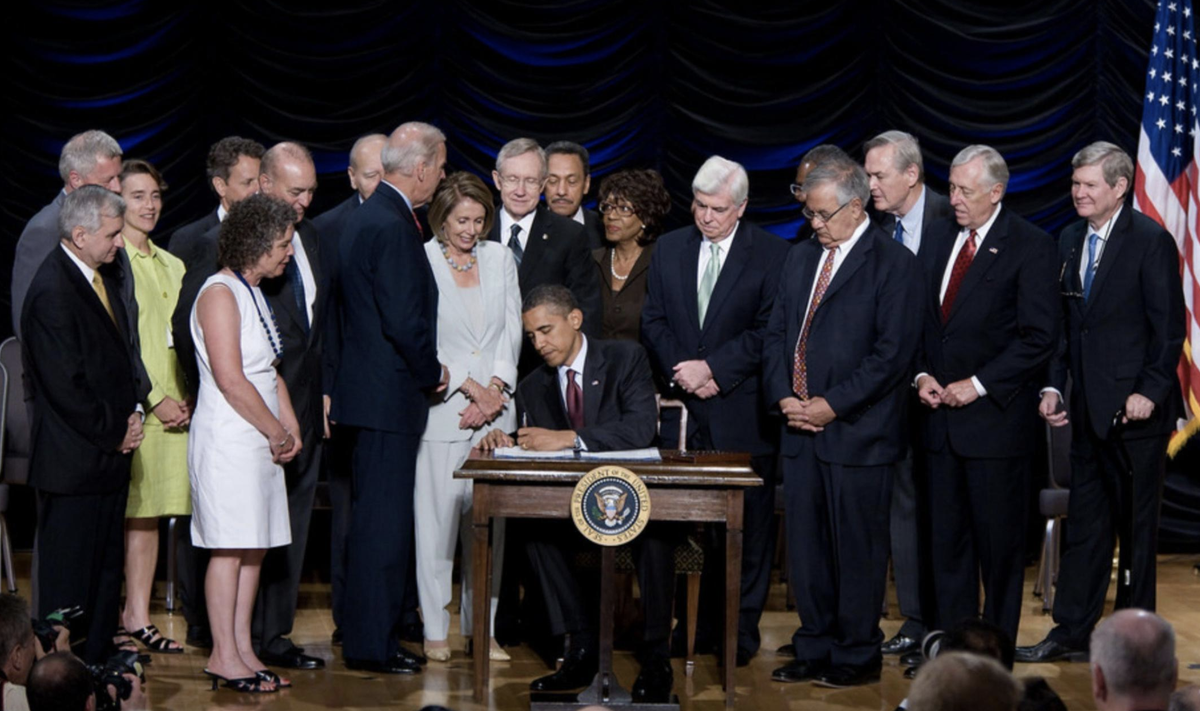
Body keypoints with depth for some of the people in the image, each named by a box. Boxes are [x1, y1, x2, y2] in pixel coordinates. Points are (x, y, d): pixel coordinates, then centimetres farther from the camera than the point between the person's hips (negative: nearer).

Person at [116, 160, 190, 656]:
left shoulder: (171, 265, 18)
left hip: (172, 405, 7)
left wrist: (188, 397, 5)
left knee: (150, 512, 7)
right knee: (121, 513, -6)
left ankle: (138, 617, 11)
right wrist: (155, 399, -12)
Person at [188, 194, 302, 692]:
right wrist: (276, 432, -10)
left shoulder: (253, 293, 16)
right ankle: (224, 656, -1)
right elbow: (231, 380, -18)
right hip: (227, 439, -9)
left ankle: (242, 649, 14)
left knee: (254, 546, 9)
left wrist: (291, 428, 9)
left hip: (261, 441, 9)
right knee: (230, 547, -6)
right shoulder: (219, 294, -13)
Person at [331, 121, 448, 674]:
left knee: (374, 519, 16)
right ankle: (371, 644, 0)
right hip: (389, 397, -11)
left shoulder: (367, 218, 14)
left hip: (369, 392, 11)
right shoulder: (393, 228, -18)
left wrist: (425, 370, 18)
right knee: (384, 521, -5)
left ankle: (367, 634, 23)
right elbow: (404, 322, -23)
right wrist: (433, 373, -8)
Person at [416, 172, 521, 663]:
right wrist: (469, 387, -8)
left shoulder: (499, 258, 11)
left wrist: (494, 390, -2)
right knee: (437, 516, -4)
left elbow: (512, 329, 10)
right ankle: (434, 631, 4)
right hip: (442, 408, -4)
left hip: (494, 408, 4)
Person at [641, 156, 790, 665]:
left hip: (742, 413, -3)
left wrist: (712, 369, -13)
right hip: (683, 411, 3)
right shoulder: (669, 248, 11)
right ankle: (694, 623, 11)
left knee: (747, 527, 1)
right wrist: (682, 372, -6)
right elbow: (653, 321, 10)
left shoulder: (771, 254, -1)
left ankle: (741, 630, 9)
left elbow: (769, 332, -7)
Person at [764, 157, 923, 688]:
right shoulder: (801, 259, 15)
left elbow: (894, 351, -13)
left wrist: (832, 405, -15)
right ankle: (814, 649, 20)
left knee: (856, 549, 0)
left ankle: (857, 656, 10)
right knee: (805, 546, 10)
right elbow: (776, 335, 16)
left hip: (857, 434, -6)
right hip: (801, 429, 6)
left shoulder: (894, 264, -6)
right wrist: (784, 397, -1)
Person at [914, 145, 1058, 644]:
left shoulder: (1030, 246, -8)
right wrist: (922, 374, 0)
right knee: (946, 534, 9)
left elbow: (1039, 337, -12)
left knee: (998, 539, 3)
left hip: (995, 417, -5)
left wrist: (978, 385, -15)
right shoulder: (937, 237, 11)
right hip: (941, 414, 6)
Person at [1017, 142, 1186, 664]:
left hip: (1136, 406, -7)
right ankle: (1071, 632, 16)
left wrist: (1149, 392, -17)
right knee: (1085, 520, 11)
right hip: (1088, 406, 7)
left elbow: (1169, 326, -11)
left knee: (1136, 523, 3)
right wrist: (1053, 386, 6)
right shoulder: (1070, 241, 11)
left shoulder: (1151, 241, -10)